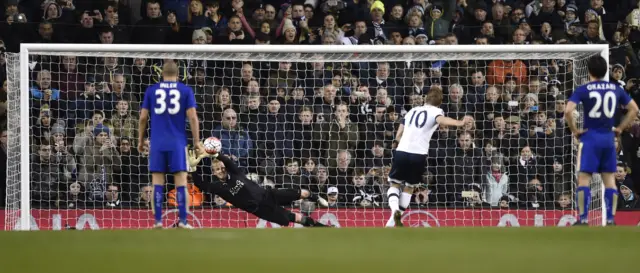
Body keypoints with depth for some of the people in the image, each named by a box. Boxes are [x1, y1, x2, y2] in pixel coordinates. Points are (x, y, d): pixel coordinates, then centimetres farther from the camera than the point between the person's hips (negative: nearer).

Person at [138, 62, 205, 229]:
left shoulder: (151, 90, 6)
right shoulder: (186, 91, 3)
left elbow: (143, 117, 6)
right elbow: (192, 117, -3)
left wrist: (140, 140, 17)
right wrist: (197, 142, 2)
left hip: (157, 143, 1)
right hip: (177, 143, -1)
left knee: (158, 181, 4)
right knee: (181, 180, 1)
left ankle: (158, 221, 0)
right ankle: (182, 221, -4)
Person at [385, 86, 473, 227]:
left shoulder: (413, 111, 20)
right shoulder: (436, 111, 6)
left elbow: (398, 136, 22)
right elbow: (441, 120, -21)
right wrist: (460, 123, -37)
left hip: (401, 152, 2)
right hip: (418, 155, -2)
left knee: (395, 185, 16)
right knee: (409, 187, 18)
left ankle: (395, 210, -13)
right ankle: (393, 221, 13)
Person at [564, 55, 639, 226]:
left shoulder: (583, 90, -7)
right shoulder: (616, 89, 5)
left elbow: (568, 111, -19)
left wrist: (574, 130, -6)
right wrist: (620, 128, 14)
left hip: (590, 137, -4)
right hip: (609, 139, 4)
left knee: (584, 178, -2)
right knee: (609, 179, 8)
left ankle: (583, 220, -7)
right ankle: (610, 220, 6)